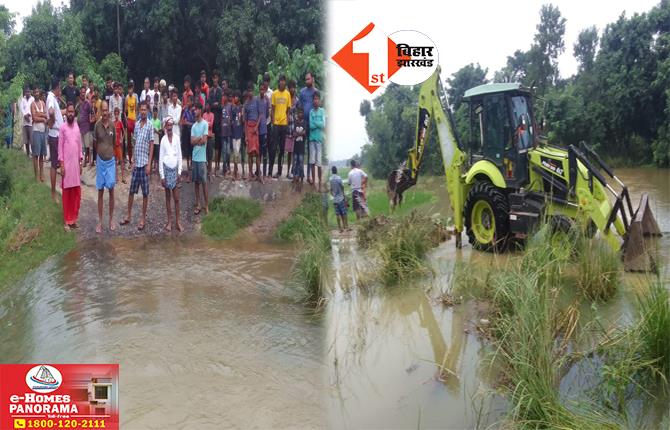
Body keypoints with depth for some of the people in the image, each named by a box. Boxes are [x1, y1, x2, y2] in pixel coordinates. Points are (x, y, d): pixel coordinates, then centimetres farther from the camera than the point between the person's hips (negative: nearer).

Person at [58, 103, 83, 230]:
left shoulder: (77, 127, 10)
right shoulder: (62, 128, -4)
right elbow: (60, 147, -6)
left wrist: (80, 163, 10)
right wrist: (61, 164, -11)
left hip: (76, 164, 5)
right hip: (66, 164, -5)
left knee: (77, 193, 7)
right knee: (67, 192, 0)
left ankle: (74, 219, 18)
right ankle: (67, 221, 5)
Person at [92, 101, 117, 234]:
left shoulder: (113, 125, -4)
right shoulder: (97, 125, -7)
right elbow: (95, 143, 7)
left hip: (111, 160, 1)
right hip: (100, 160, -1)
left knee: (111, 190, 6)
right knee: (100, 192, 5)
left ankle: (111, 219, 17)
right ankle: (100, 221, 12)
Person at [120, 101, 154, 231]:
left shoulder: (150, 126, -7)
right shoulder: (136, 125, 9)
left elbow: (151, 146, -9)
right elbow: (135, 144, 14)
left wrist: (149, 164, -13)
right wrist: (133, 161, 9)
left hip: (144, 163, -5)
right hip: (136, 163, 5)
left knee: (145, 193, 3)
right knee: (131, 190, 10)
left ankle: (143, 219, 11)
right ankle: (129, 216, 21)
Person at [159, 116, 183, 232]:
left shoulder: (177, 138, 0)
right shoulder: (163, 140, -4)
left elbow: (179, 156, 4)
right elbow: (161, 158, -2)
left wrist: (179, 172, 0)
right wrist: (162, 176, -6)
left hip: (175, 170, 1)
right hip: (166, 169, -1)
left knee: (176, 198, 3)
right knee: (168, 197, 8)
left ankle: (177, 221, 10)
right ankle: (169, 221, 14)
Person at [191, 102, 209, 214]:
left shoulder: (205, 124, -6)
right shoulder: (193, 125, 13)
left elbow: (204, 140, -13)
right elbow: (192, 141, 4)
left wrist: (196, 140, -1)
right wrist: (199, 138, -10)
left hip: (202, 157, -6)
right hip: (194, 157, 6)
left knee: (204, 181, -3)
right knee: (196, 181, 9)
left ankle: (206, 205, 4)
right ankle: (198, 205, 15)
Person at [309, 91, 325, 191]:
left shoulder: (322, 111, 2)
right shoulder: (311, 111, 7)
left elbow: (323, 125, -7)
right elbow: (310, 126, -2)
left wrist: (314, 123, -4)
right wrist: (318, 124, -10)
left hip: (319, 138, -2)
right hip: (312, 138, 2)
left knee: (318, 162, -4)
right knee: (312, 161, 3)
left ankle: (319, 183, 2)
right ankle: (313, 181, 12)